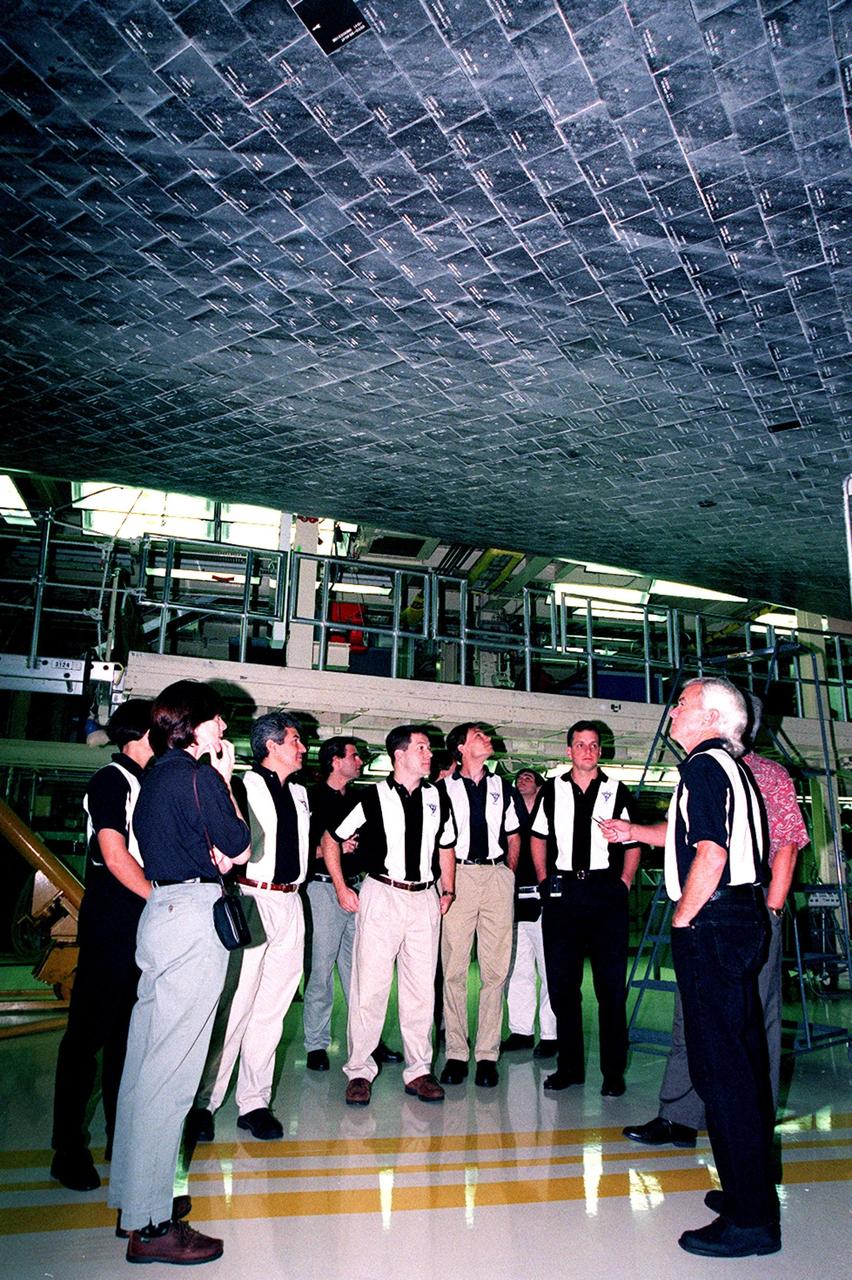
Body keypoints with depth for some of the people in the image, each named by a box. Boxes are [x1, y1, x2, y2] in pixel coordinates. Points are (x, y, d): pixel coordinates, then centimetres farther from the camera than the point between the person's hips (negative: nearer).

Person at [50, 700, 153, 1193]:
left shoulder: (147, 783, 14)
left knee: (130, 1032, 15)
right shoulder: (112, 780, -10)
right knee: (89, 1032, 2)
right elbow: (115, 857, -16)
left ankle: (122, 1135, 26)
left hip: (145, 923, 8)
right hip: (111, 924, -8)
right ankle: (68, 1148, 15)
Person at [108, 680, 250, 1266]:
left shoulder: (157, 777, 14)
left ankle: (137, 1197, 29)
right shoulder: (200, 776, -13)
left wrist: (213, 855, 3)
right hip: (194, 915, -10)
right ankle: (152, 1224, 5)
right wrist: (226, 780, 0)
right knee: (172, 1067, -4)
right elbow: (239, 849, -6)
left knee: (147, 1062, 16)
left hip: (161, 910, 10)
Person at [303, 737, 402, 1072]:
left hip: (357, 887, 6)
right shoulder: (313, 798, -4)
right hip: (325, 888, -6)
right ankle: (316, 1045, 9)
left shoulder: (357, 800, 17)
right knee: (322, 968, -2)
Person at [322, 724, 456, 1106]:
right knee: (370, 985, -1)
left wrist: (448, 890, 11)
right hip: (381, 895, -4)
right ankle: (359, 1070, 14)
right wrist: (341, 889, -2)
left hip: (425, 899, 4)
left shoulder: (437, 798, 9)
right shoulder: (373, 798, -6)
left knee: (421, 988, 8)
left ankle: (418, 1070, 20)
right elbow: (331, 839, 1)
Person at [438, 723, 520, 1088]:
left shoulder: (501, 787, 17)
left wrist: (508, 873, 12)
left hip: (497, 876, 3)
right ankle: (456, 1053, 7)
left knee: (495, 969, 1)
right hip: (458, 875, -2)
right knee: (454, 968, -2)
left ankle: (487, 1054, 7)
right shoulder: (444, 789, 5)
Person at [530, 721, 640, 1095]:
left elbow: (634, 842, 11)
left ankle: (614, 1071, 12)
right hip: (561, 891, 2)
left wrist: (624, 882, 1)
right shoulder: (552, 791, 10)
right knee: (561, 983, 7)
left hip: (606, 890, -1)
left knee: (611, 984, 1)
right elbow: (537, 836, 16)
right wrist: (543, 880, 7)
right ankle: (569, 1066, 19)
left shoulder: (617, 792, 7)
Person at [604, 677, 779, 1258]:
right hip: (744, 920, 10)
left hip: (711, 926, -10)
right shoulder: (733, 766, 17)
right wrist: (632, 831, 37)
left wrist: (681, 920, -12)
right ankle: (754, 1187, 28)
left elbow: (710, 853, -22)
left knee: (720, 1064, -4)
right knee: (743, 1056, 16)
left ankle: (751, 1219, 3)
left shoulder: (704, 765, -12)